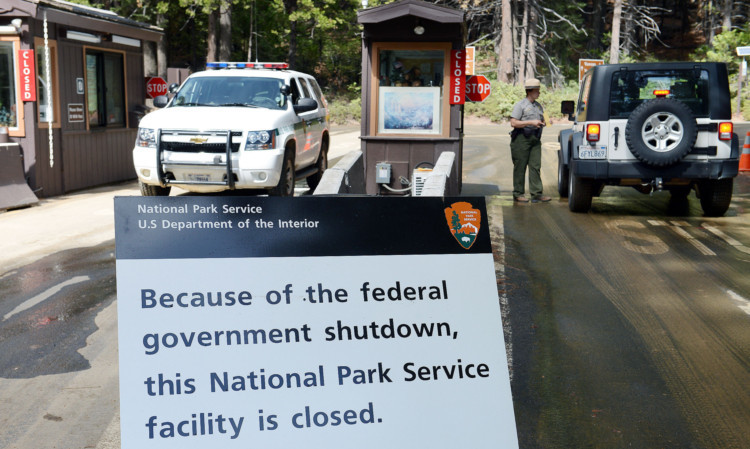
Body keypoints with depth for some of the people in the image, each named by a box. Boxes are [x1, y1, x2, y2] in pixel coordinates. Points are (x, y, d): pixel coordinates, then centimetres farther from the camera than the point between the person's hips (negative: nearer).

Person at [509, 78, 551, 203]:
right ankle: (518, 194, 6)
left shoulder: (539, 106, 18)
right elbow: (513, 123, -12)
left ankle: (536, 194, 0)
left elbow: (541, 121, 29)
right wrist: (531, 122, -17)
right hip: (521, 139, -6)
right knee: (520, 167, -1)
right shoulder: (520, 105, -3)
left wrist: (543, 123, 4)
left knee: (536, 166, 0)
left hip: (535, 140, 6)